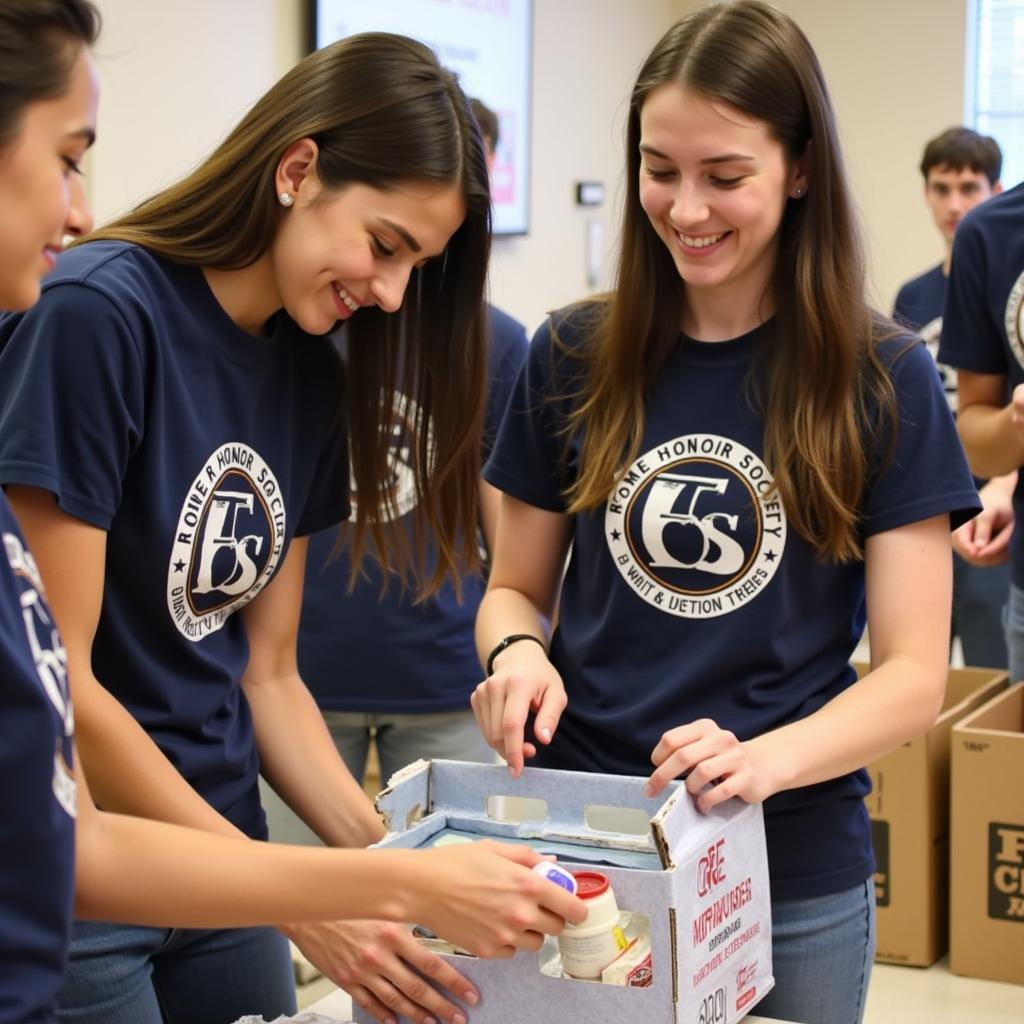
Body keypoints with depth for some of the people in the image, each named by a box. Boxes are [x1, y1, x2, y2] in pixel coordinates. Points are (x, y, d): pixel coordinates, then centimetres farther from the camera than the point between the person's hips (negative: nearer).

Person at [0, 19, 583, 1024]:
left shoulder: (310, 373, 5)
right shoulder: (92, 312, -17)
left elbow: (265, 671, 9)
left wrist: (391, 865, -4)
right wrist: (305, 897, -17)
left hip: (220, 868, 7)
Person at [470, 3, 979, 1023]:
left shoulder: (881, 380, -6)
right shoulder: (573, 357, -1)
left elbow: (913, 674, -8)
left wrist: (769, 758, -26)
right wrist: (517, 652, -13)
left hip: (794, 873, -1)